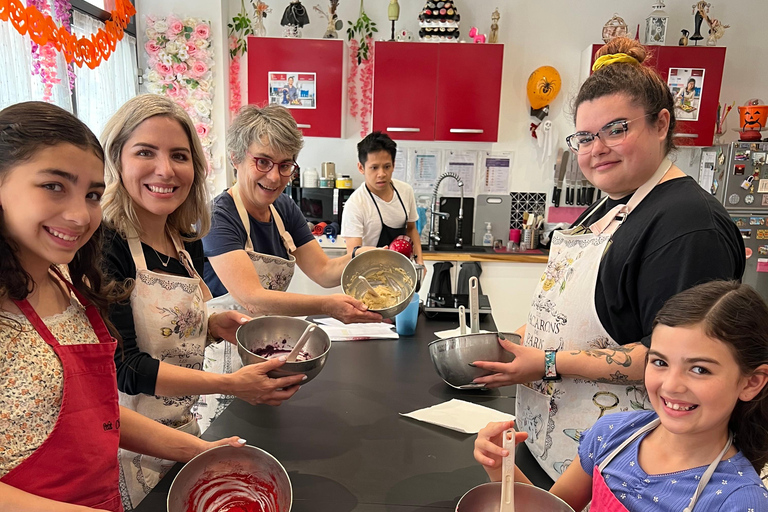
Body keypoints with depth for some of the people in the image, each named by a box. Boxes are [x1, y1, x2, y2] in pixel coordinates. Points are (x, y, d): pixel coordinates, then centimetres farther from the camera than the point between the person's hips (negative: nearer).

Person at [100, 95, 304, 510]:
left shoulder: (188, 244, 2)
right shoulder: (103, 246, -20)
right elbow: (124, 366, -23)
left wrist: (212, 325, -6)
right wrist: (230, 384, -27)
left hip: (185, 430, 7)